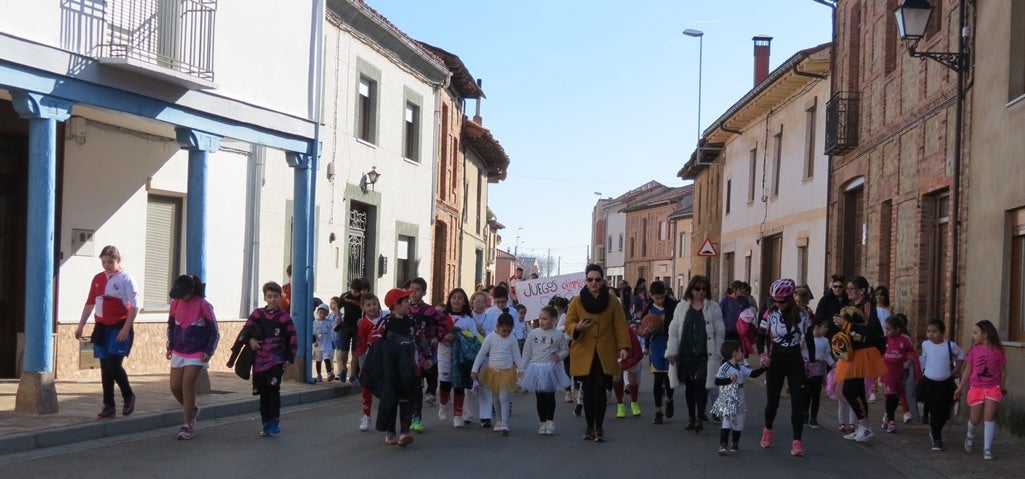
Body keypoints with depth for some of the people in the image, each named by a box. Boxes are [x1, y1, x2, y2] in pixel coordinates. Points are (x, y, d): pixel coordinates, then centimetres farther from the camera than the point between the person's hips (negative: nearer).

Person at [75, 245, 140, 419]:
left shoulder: (126, 279, -6)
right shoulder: (98, 279, 11)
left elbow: (134, 306, -10)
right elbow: (90, 303, 18)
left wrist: (126, 329, -16)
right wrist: (80, 326, 15)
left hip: (119, 328, -6)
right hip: (101, 328, 6)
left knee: (114, 365, -13)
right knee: (105, 368, 6)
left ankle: (129, 397, 10)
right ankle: (108, 406, 12)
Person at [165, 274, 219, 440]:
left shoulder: (203, 305, -12)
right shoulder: (176, 302, 2)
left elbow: (214, 332, -5)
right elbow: (171, 326, 18)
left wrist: (209, 352, -10)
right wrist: (170, 347, 13)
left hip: (196, 354, -5)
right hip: (178, 353, 5)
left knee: (187, 387, -9)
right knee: (175, 387, 3)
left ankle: (188, 425, 0)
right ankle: (192, 410, 30)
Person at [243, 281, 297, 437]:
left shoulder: (284, 318, 1)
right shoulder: (257, 314, 6)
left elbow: (292, 339, 5)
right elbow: (245, 330, 9)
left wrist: (290, 358, 0)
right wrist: (250, 339, -12)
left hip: (277, 361, -3)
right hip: (259, 361, 3)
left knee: (273, 389, -14)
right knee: (263, 393, 6)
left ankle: (275, 423, -4)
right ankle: (266, 424, 16)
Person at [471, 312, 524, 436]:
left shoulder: (512, 340, -4)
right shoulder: (490, 338, -6)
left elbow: (517, 357, 3)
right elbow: (481, 354, -2)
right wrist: (474, 370, -4)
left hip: (507, 372, -1)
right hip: (493, 371, 1)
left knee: (504, 398, -8)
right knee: (496, 398, 12)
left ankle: (504, 424, -9)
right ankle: (499, 420, 28)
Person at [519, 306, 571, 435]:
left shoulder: (558, 335, -1)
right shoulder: (533, 333, 3)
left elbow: (565, 350, 7)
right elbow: (526, 352, 7)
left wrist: (559, 356, -14)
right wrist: (524, 368, 5)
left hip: (551, 369, -2)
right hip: (535, 368, 2)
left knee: (549, 396, 2)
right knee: (539, 397, 7)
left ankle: (550, 421, 15)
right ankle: (542, 422, 18)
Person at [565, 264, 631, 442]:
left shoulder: (612, 302, 5)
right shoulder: (577, 302, 5)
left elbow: (620, 326, 2)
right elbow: (568, 324, 3)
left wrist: (623, 346, -10)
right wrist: (578, 328, -19)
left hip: (605, 355, -1)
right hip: (584, 354, 1)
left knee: (600, 390, -7)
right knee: (588, 390, 2)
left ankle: (599, 428, 5)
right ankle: (589, 427, 15)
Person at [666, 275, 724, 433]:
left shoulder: (713, 308, 2)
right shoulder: (682, 307, 6)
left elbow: (719, 333, 3)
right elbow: (673, 331, 7)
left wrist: (718, 354, -1)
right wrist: (672, 352, 1)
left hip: (704, 354, -2)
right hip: (686, 353, 2)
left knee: (701, 384, -11)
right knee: (689, 385, 10)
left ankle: (700, 416, -2)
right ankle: (691, 417, 20)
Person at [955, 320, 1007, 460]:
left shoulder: (997, 350, -4)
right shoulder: (974, 350, -1)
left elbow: (1003, 371, 6)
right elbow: (967, 371, 7)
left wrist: (1003, 387, 7)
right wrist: (961, 388, 10)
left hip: (993, 388, -1)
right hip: (976, 387, 1)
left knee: (989, 417, -8)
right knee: (975, 419, 7)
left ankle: (987, 449, -1)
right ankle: (970, 434, 40)